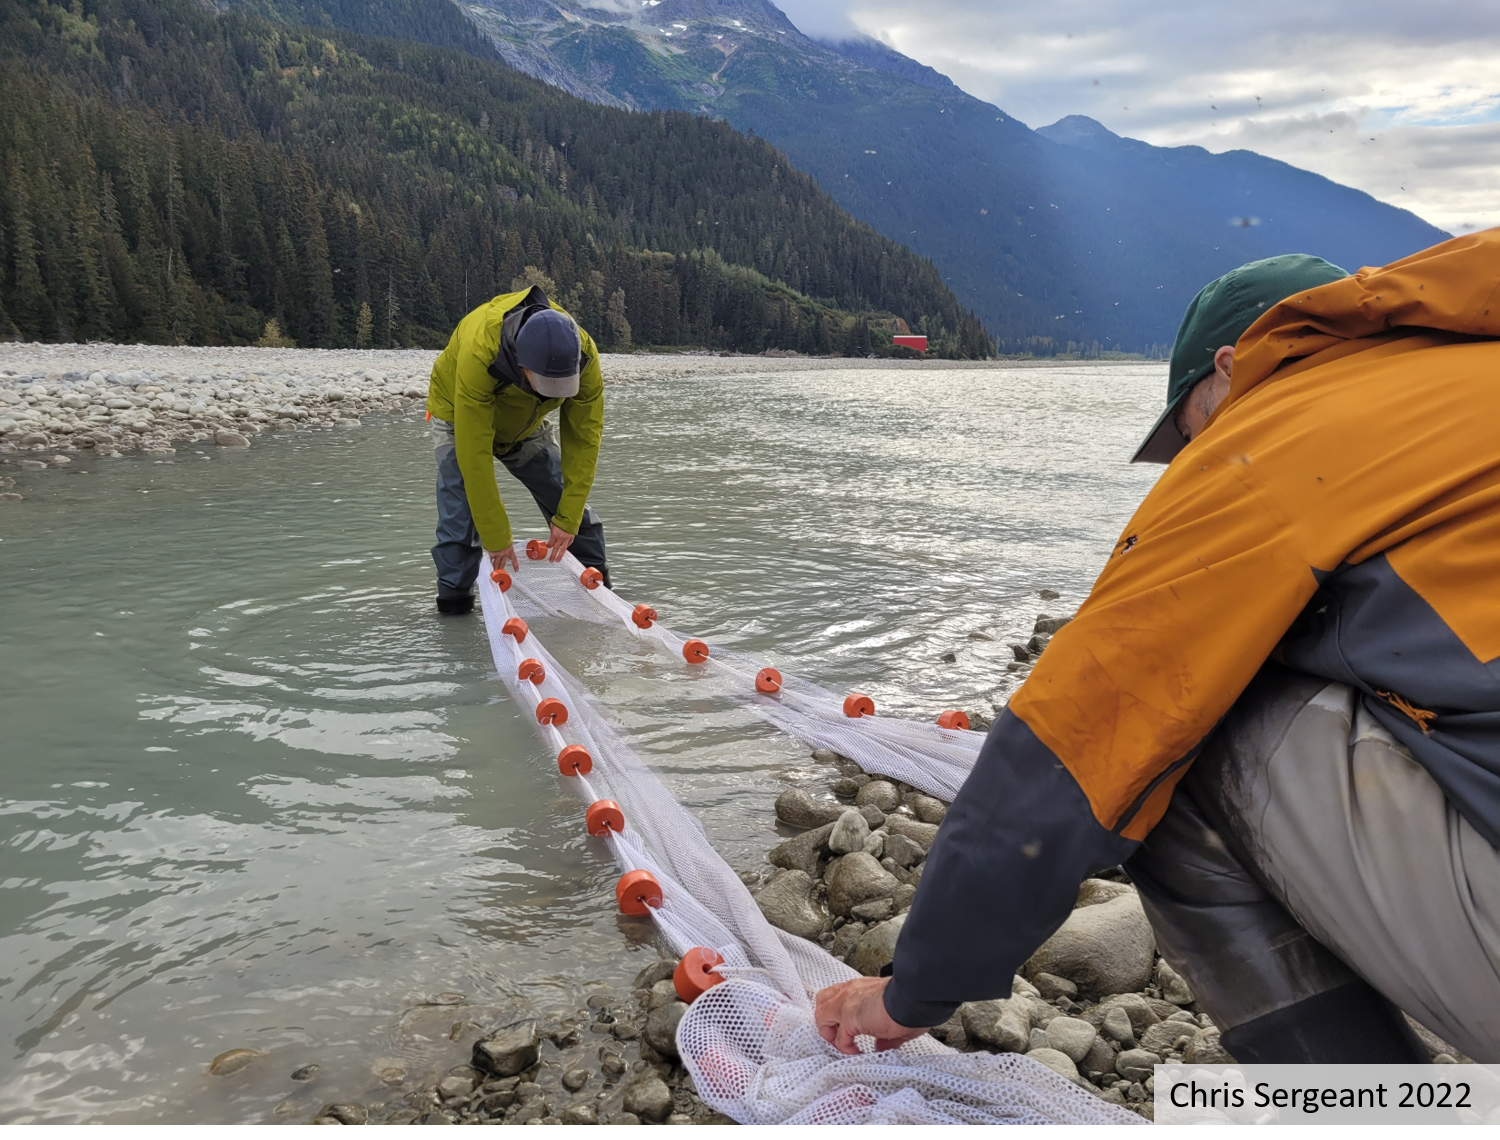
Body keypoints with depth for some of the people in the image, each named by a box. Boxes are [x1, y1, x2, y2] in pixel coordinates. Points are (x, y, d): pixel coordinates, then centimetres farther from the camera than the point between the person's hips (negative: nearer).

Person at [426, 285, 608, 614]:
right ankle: (454, 599, -1)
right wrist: (496, 537, -37)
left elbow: (583, 438, -25)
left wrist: (568, 518, -28)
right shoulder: (478, 355, -44)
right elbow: (474, 453, -41)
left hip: (527, 425, 3)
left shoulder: (583, 355, -33)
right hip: (463, 421, -3)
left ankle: (597, 585, 17)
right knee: (461, 516, -17)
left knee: (572, 505, 1)